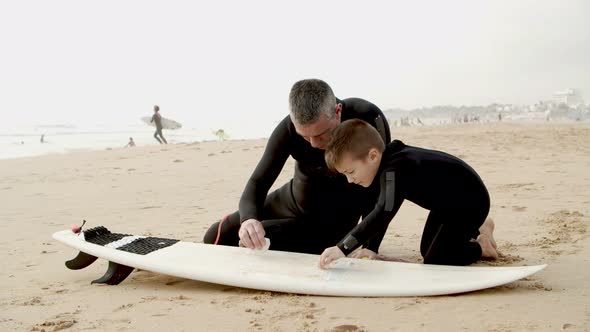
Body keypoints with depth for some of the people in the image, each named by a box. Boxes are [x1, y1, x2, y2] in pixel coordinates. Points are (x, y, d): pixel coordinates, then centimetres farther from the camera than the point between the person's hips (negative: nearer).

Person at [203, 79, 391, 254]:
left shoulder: (368, 119, -31)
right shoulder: (290, 128, -24)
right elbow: (258, 182, -23)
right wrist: (249, 218, -46)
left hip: (332, 222, -3)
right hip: (290, 201, 4)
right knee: (214, 238, 10)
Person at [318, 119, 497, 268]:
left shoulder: (395, 169, -37)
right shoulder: (387, 164, -6)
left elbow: (383, 214, -49)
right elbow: (380, 209, 3)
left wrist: (342, 248, -52)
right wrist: (369, 247, -6)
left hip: (469, 200, -10)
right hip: (445, 202, 10)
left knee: (434, 261, -15)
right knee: (427, 251, 20)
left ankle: (479, 247, 9)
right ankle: (476, 227, 35)